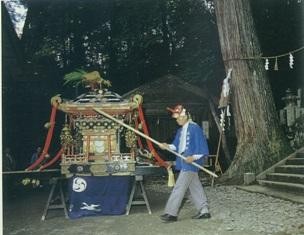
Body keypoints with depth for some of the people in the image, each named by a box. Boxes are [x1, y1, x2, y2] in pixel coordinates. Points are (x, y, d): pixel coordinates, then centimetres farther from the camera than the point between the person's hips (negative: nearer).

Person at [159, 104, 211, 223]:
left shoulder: (194, 128, -13)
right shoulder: (181, 130, 14)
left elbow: (202, 147, -16)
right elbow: (177, 145, 13)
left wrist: (193, 157, -23)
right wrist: (167, 146, -5)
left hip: (190, 163, -9)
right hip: (184, 163, 9)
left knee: (179, 187, -6)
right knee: (195, 187, 13)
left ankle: (171, 213, 0)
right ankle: (204, 211, 22)